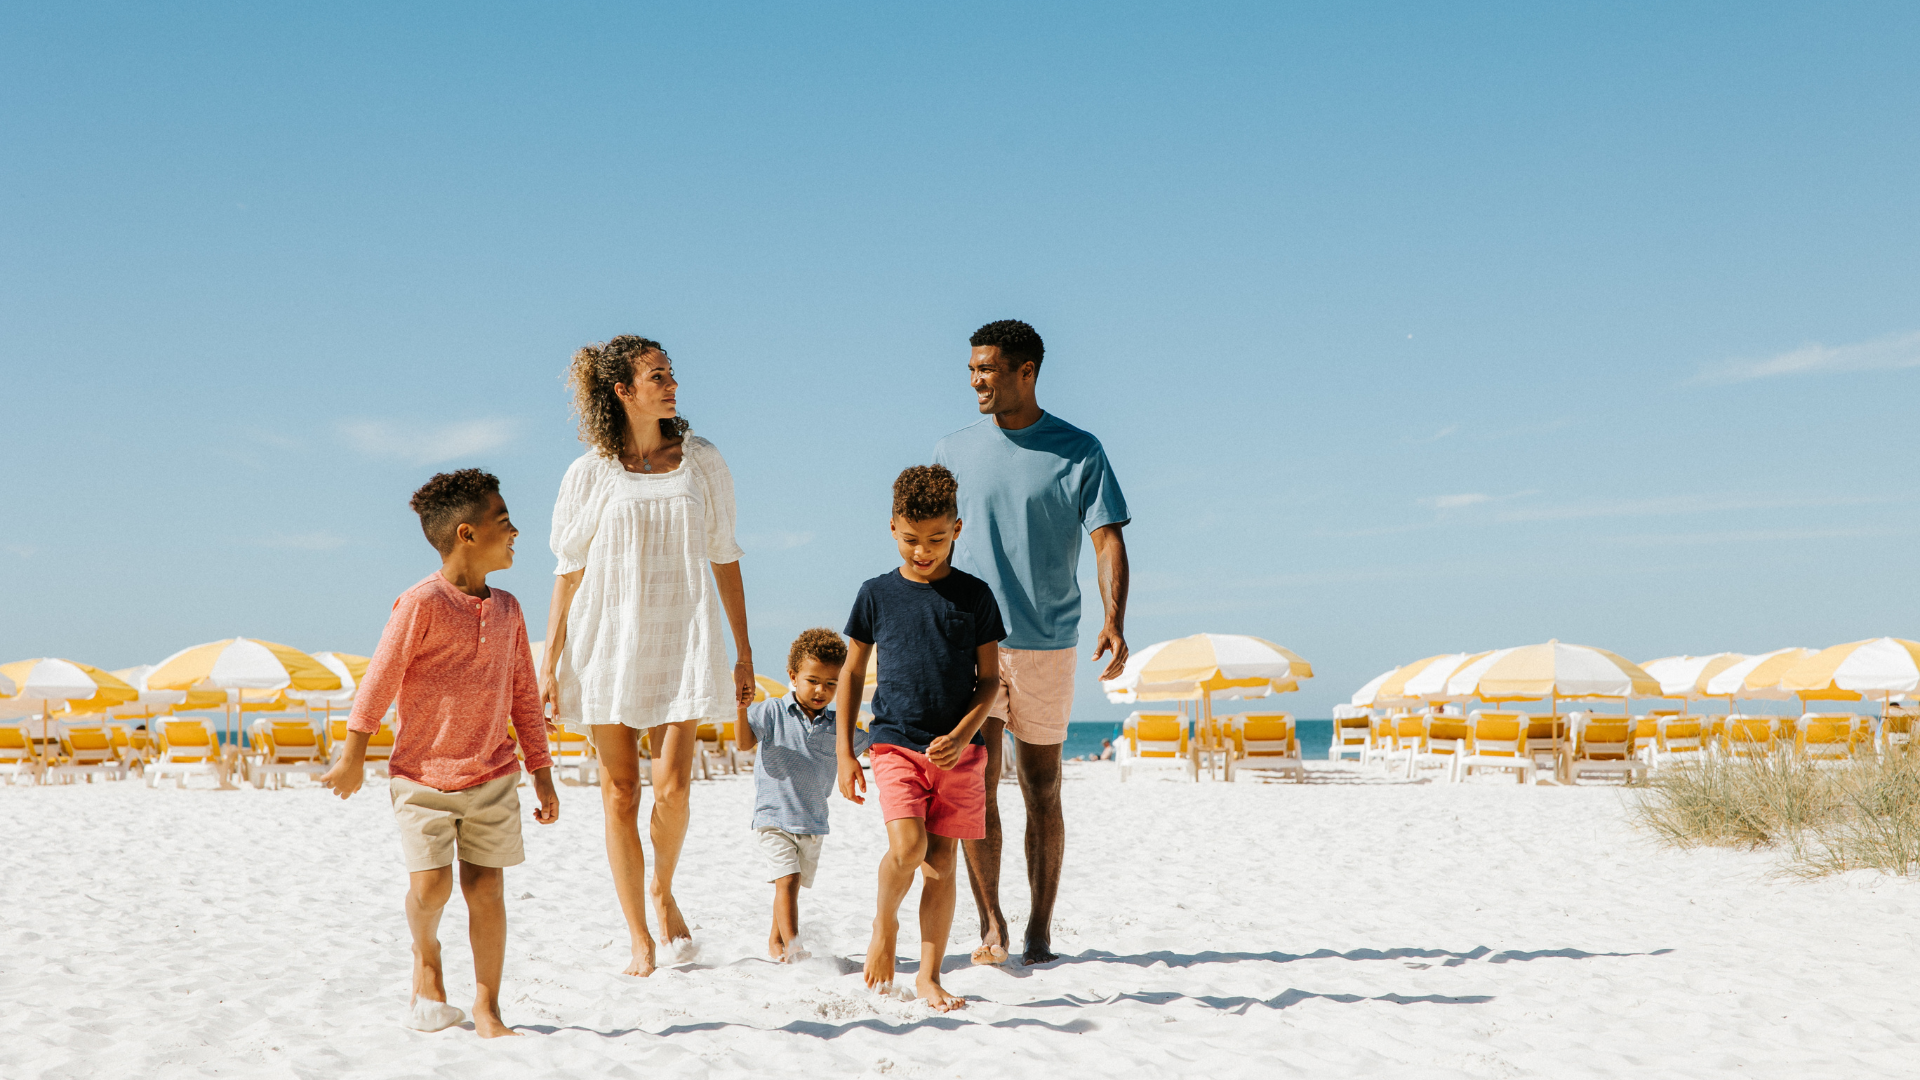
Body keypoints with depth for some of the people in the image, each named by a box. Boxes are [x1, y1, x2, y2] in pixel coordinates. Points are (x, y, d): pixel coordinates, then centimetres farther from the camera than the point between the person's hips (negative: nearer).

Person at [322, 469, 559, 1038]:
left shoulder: (507, 609, 6)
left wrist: (542, 773, 12)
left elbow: (524, 697, 12)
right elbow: (379, 681, -7)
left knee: (486, 888, 1)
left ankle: (487, 1009, 11)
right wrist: (353, 758, -3)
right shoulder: (422, 604, -13)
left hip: (492, 777, 4)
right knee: (431, 885, -11)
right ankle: (425, 955, 22)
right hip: (422, 775, -4)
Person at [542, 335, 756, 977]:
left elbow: (723, 558, 10)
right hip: (608, 637, 0)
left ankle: (664, 891, 18)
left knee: (672, 786, -12)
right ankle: (639, 939, 11)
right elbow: (568, 569, 5)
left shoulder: (701, 463, 6)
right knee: (620, 792, 1)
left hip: (682, 636, 0)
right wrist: (550, 661, 0)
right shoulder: (590, 473, 2)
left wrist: (744, 652, 9)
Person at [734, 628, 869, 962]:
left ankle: (775, 941, 34)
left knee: (794, 884, 15)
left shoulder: (837, 725, 3)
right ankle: (792, 947, -16)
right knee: (787, 880, -15)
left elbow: (871, 746, 14)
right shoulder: (773, 712, -6)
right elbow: (746, 742, -15)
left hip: (813, 821, 4)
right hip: (773, 816, -4)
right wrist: (741, 709, -29)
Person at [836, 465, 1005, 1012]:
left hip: (957, 749, 1)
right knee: (907, 846, -19)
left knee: (941, 862, 1)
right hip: (895, 743, -1)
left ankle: (929, 976, 12)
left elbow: (990, 679, 5)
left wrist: (960, 736, -10)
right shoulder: (877, 594, 4)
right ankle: (884, 923, 11)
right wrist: (845, 752, 6)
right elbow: (852, 672, 11)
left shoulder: (974, 595, 3)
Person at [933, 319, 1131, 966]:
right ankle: (991, 928, 2)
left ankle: (1040, 930, 15)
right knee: (976, 791, -5)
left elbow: (1107, 540, -4)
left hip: (1047, 644, -1)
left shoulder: (1079, 452, 0)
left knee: (1042, 793, 7)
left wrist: (1114, 620, -19)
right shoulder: (954, 453, 8)